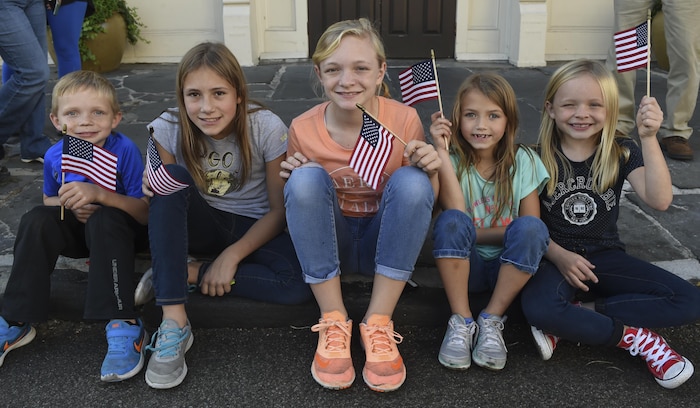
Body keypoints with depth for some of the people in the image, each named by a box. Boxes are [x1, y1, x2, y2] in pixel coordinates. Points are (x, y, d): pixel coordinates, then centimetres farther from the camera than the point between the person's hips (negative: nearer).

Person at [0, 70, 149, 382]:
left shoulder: (124, 150, -21)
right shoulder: (55, 156, -8)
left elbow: (146, 213, -23)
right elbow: (49, 200, 11)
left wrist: (99, 195, -37)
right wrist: (69, 204, -14)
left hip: (123, 231, -4)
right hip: (78, 229, 4)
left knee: (104, 220, -36)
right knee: (36, 220, -22)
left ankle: (124, 326, -35)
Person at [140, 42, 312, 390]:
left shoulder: (267, 128, -19)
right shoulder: (168, 130, -14)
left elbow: (279, 209, -12)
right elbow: (165, 202, -6)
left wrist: (231, 256, -19)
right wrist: (152, 189, -29)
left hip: (254, 230, -1)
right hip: (200, 225, 2)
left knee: (301, 283, -31)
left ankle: (189, 274, -15)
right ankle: (173, 323, -34)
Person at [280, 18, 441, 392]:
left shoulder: (404, 119, -12)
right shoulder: (303, 129, -11)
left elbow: (422, 200, -1)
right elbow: (299, 200, 4)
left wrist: (430, 171, -23)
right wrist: (292, 177, -18)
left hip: (383, 242, 0)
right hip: (328, 242, 0)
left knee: (411, 181, -28)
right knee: (306, 178, -28)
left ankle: (378, 325, -21)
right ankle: (333, 323, -20)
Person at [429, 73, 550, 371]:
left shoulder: (523, 161, -3)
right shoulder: (454, 160, -5)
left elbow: (531, 229, -8)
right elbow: (456, 215, -23)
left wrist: (472, 232, -14)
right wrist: (441, 151, -24)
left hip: (509, 268, 1)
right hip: (463, 267, 0)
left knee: (531, 228, -30)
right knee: (451, 221, -30)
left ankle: (492, 321, -17)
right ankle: (461, 322, -21)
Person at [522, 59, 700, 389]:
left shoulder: (621, 152, -2)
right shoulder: (538, 158, -6)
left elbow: (659, 200, -18)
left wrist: (648, 138, -26)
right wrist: (559, 256, -20)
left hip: (606, 257, 3)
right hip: (555, 258, -3)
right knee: (538, 308, -37)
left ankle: (573, 319, -19)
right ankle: (633, 335, -16)